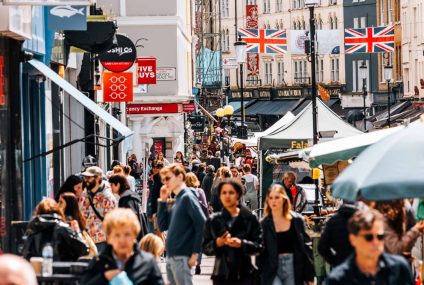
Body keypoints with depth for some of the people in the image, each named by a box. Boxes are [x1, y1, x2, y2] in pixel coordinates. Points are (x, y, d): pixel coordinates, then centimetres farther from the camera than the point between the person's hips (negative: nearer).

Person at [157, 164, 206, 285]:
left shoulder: (187, 197, -10)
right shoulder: (177, 200, 16)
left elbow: (202, 225, -17)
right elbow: (163, 226, 16)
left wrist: (195, 253, -18)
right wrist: (163, 201, 9)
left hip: (182, 257, -9)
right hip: (172, 257, 9)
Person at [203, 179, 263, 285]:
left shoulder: (250, 218, 3)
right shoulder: (213, 220, 9)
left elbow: (259, 245, -2)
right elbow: (205, 247, 7)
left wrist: (242, 244, -18)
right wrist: (217, 243, -13)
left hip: (244, 276, -2)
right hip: (221, 276, 2)